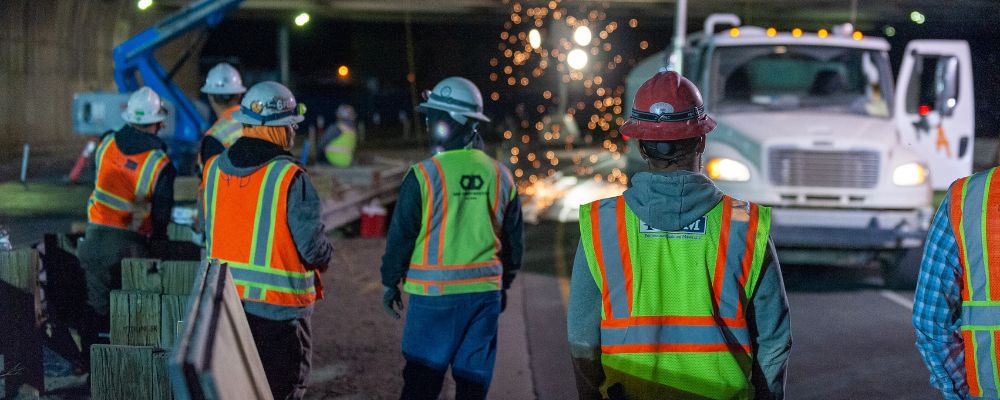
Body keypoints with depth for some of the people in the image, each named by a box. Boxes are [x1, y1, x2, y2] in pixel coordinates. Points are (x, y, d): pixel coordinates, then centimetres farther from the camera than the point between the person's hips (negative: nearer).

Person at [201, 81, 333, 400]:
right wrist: (325, 254, 6)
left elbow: (206, 232, 11)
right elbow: (314, 248, -16)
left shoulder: (213, 169, 1)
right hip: (279, 305, -6)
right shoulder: (290, 178, -17)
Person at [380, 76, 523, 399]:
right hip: (486, 291, 4)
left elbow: (401, 236, -6)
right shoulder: (500, 176, 4)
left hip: (435, 292, -4)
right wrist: (504, 284, 23)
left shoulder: (424, 175, -12)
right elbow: (514, 241, 11)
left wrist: (390, 282, 7)